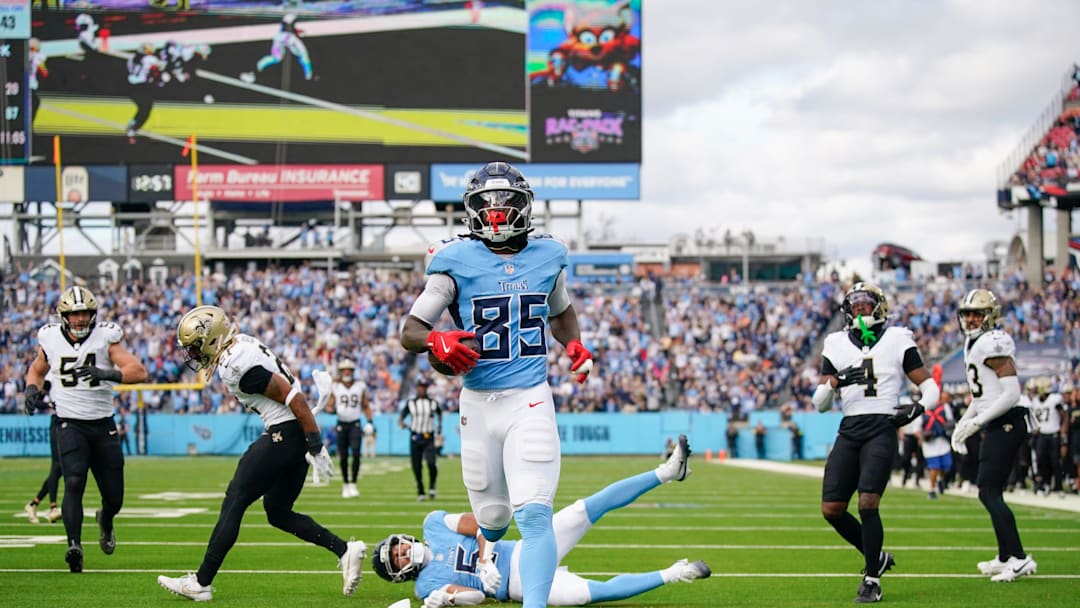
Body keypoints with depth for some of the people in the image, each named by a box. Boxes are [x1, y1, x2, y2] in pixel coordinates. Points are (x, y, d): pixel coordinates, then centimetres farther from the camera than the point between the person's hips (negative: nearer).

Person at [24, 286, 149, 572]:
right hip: (70, 424, -1)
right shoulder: (51, 339, 1)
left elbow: (139, 372, -15)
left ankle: (105, 521, 41)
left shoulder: (106, 337, -6)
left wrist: (105, 373, -30)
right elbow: (37, 370, 21)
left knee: (114, 496, 6)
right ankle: (74, 544, -26)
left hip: (103, 424, 1)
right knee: (74, 482, -23)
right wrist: (33, 390, -1)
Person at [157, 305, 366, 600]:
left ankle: (201, 583, -1)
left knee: (234, 502, -5)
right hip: (297, 435, 10)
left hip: (285, 434, -10)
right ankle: (344, 550, 11)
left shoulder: (236, 364, -18)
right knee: (278, 512, 17)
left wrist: (315, 445, -18)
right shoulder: (242, 343, 12)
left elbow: (292, 397, -21)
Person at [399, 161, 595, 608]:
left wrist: (575, 345, 6)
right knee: (492, 517, 11)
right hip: (479, 403, 0)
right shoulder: (456, 261, -4)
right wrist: (436, 342, -27)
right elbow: (409, 332, -4)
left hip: (530, 400, 0)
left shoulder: (547, 256, 6)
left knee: (534, 513, -15)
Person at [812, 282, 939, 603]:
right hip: (849, 431, 4)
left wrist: (918, 406, -13)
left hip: (881, 428, -4)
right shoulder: (836, 345, 12)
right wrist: (835, 382, -10)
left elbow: (930, 387, 8)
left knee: (868, 502, -18)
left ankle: (872, 579, -7)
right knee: (831, 509, -1)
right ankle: (877, 556, 21)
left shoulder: (898, 341, 5)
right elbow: (820, 404, 11)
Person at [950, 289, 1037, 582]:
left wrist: (977, 422, -20)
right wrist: (963, 423, 17)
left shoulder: (993, 343, -16)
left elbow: (1012, 393, -22)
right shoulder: (973, 344, 15)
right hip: (996, 426, 10)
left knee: (988, 492, -12)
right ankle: (1006, 558, 24)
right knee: (990, 492, 14)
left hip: (1007, 423, -10)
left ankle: (1019, 558, -13)